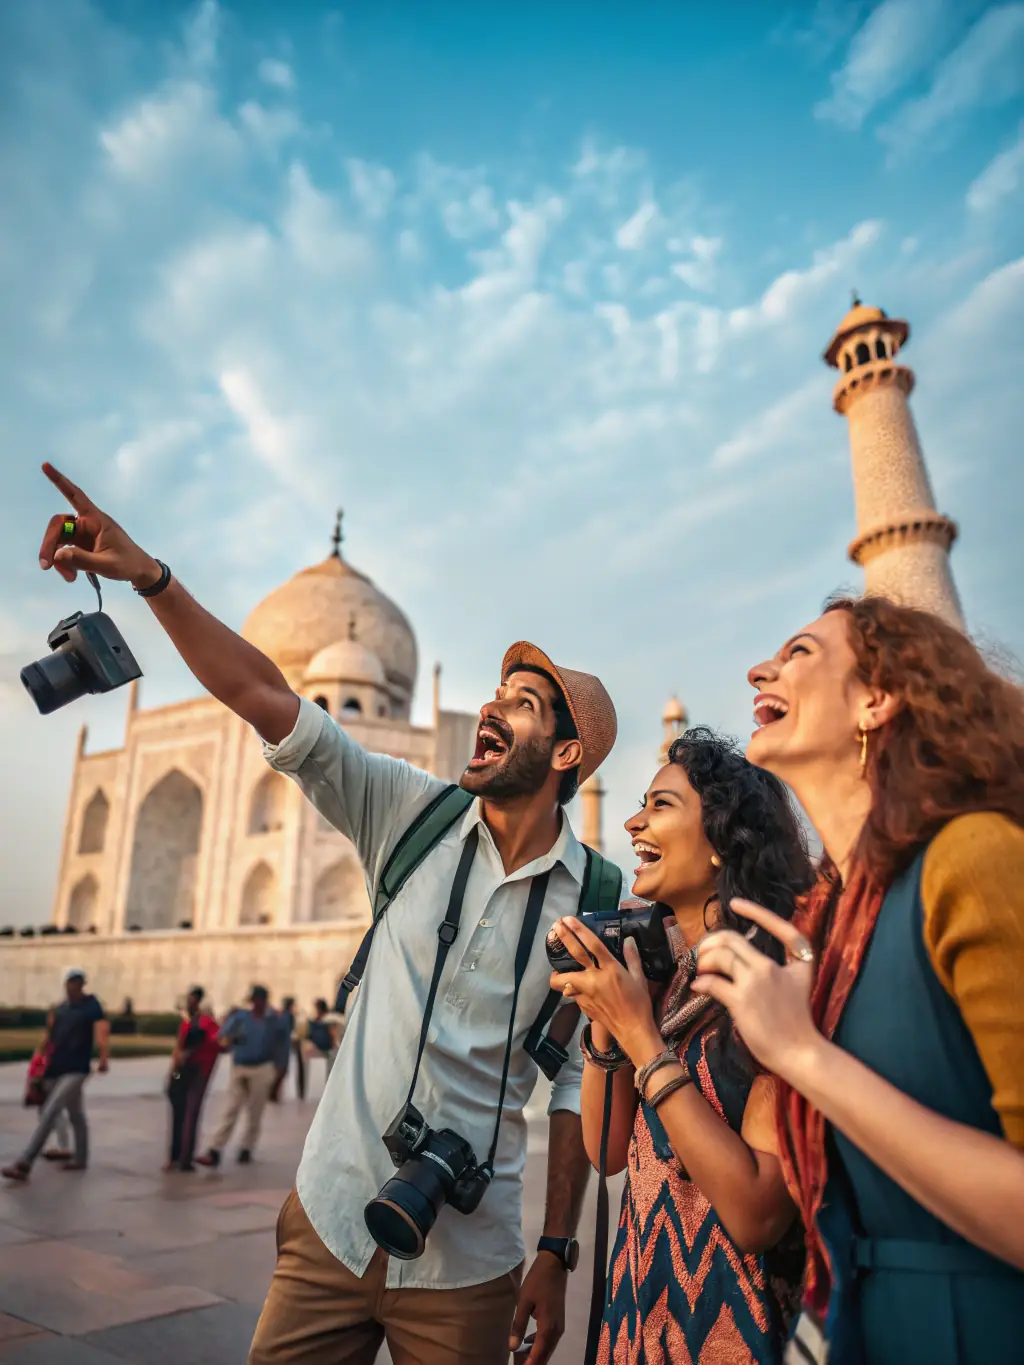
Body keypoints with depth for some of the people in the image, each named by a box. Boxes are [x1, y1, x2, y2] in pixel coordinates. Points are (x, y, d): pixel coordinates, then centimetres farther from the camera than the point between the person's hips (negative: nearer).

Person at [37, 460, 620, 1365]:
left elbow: (579, 1083, -3)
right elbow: (268, 700, -14)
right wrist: (150, 576, -21)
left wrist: (556, 1256, -1)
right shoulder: (414, 815, -7)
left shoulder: (598, 903, -10)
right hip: (331, 1221, 2)